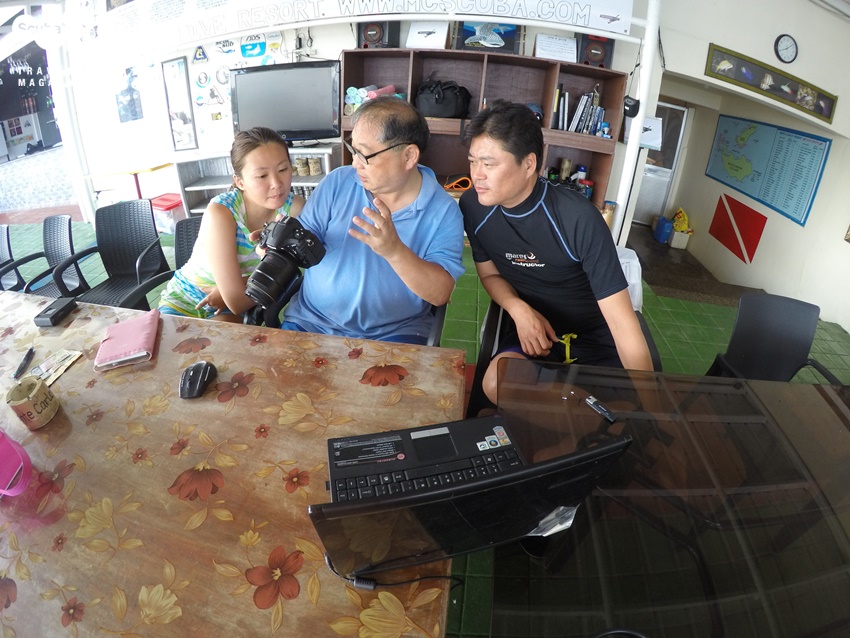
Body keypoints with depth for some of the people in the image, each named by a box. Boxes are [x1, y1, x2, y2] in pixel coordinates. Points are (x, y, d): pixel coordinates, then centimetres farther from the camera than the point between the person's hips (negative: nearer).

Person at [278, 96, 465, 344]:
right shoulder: (337, 182, 0)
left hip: (393, 333, -1)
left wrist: (395, 251, -29)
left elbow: (440, 294, -15)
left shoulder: (443, 211, -8)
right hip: (311, 322, 2)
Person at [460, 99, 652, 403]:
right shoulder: (473, 205, -12)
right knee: (497, 386, -26)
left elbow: (622, 320, -25)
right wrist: (519, 309, -18)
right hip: (533, 327, 3)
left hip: (596, 335, -2)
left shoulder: (579, 219, -26)